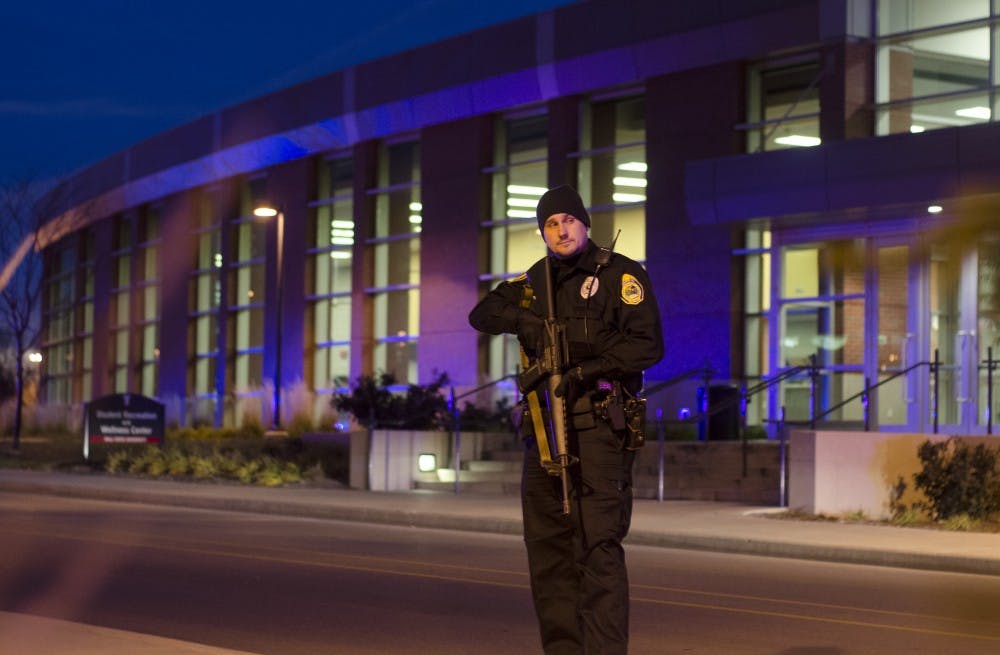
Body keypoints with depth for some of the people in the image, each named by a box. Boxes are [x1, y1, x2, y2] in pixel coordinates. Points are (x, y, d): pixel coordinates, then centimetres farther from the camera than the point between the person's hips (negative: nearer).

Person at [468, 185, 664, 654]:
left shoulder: (620, 275, -1)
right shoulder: (534, 281, 18)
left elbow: (648, 345, -9)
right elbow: (482, 315, 10)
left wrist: (586, 369, -18)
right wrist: (524, 319, -9)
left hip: (600, 425, -6)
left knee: (599, 544, -14)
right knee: (546, 545, 8)